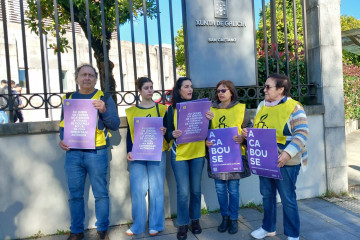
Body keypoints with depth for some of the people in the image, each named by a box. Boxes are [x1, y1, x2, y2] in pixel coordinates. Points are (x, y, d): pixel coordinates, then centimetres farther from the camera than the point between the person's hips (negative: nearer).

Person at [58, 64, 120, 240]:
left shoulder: (104, 98, 5)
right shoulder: (68, 98, 14)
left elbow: (115, 125, -1)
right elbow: (63, 124, 20)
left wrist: (104, 110, -17)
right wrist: (61, 140, 2)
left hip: (96, 153, -2)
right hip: (72, 153, 3)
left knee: (100, 194, 5)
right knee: (75, 195, 11)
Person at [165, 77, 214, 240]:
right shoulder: (172, 109, -1)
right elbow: (168, 133, -1)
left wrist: (209, 120, -16)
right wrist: (173, 134, -22)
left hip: (198, 153, 2)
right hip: (179, 154, -2)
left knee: (196, 189, 12)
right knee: (183, 191, 0)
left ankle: (195, 220, 30)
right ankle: (182, 224, 17)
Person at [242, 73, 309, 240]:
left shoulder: (293, 107, -11)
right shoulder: (262, 106, 10)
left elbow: (302, 134, -18)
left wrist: (288, 153, -30)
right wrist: (248, 133, -1)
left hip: (285, 162, -6)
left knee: (288, 199, 5)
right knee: (267, 195, 17)